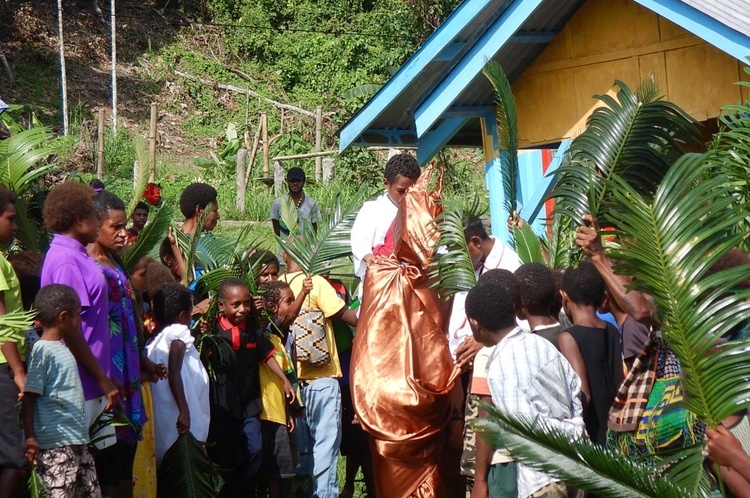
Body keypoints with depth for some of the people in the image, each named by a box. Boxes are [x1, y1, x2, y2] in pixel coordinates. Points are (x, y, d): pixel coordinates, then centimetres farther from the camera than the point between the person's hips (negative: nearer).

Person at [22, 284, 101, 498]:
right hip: (54, 445, -10)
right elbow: (29, 397, -14)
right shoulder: (43, 350, -11)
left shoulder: (63, 348, 16)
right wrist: (30, 438, -19)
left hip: (78, 440, 10)